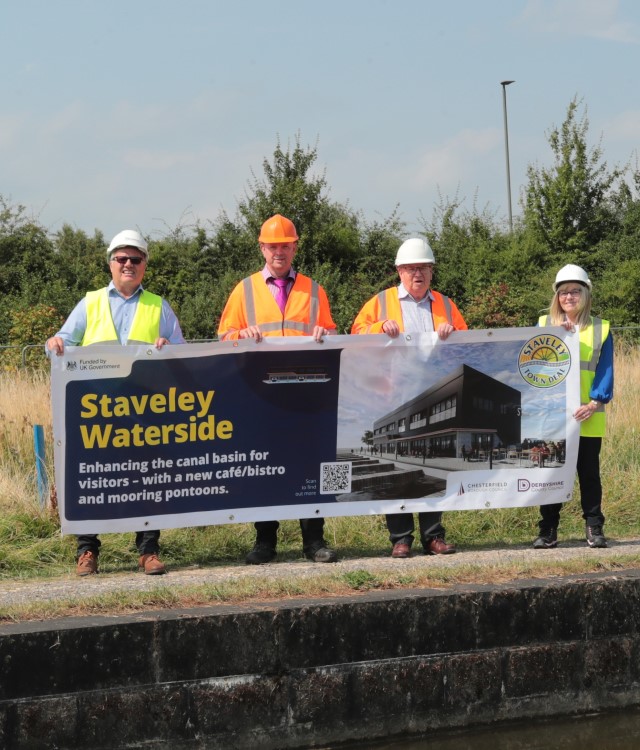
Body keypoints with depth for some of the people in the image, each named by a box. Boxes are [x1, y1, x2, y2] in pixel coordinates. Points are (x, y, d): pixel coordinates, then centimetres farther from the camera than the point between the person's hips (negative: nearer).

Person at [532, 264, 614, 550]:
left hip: (587, 417, -1)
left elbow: (605, 371, 0)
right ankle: (548, 531, 8)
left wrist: (594, 403, -13)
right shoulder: (545, 324, 8)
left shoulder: (601, 329, 5)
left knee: (589, 472, 4)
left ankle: (594, 529, 10)